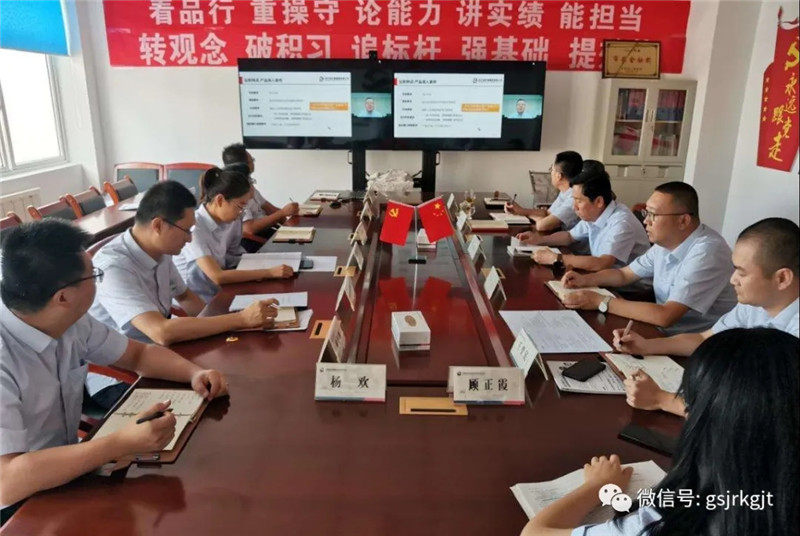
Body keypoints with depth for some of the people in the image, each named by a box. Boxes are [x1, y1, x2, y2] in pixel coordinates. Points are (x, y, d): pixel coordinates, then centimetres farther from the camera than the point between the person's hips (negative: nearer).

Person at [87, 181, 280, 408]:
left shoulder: (160, 253, -2)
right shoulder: (113, 267, -27)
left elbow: (184, 296, 16)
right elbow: (162, 332, -39)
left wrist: (219, 325, -4)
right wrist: (241, 319, -34)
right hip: (117, 380, -7)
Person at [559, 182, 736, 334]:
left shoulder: (707, 253, -25)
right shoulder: (666, 242, 1)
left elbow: (665, 316, -30)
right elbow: (624, 274, 15)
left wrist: (601, 302, -25)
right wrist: (584, 279, -3)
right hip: (663, 331, 7)